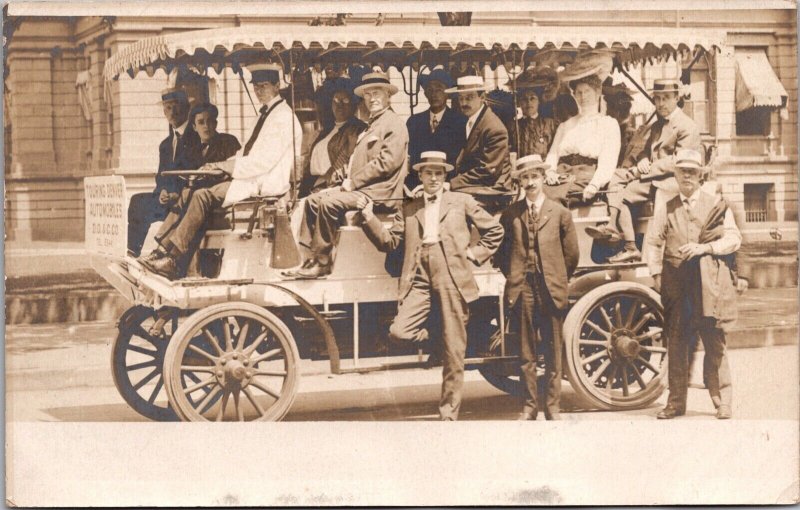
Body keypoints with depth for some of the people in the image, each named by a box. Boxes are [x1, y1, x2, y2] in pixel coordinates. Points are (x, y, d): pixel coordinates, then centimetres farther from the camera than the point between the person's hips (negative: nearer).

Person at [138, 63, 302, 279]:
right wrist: (223, 166, 5)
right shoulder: (265, 114, 22)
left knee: (203, 197, -23)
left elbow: (265, 161, -18)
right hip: (252, 179, 10)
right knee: (190, 195, -5)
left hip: (265, 184, -9)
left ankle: (172, 260, -21)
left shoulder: (283, 117, -10)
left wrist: (225, 166, -13)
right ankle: (165, 249, -12)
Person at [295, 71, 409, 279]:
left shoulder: (394, 123, -8)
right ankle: (313, 256, -1)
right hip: (360, 187, 10)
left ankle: (322, 262, -20)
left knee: (328, 203, -27)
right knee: (313, 200, 2)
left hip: (377, 191, -10)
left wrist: (353, 182, -16)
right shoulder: (373, 124, 23)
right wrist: (348, 180, 3)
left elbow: (386, 163, -19)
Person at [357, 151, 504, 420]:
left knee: (454, 350, -1)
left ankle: (449, 411, 9)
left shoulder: (462, 202, 13)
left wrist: (473, 254, 4)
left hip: (452, 281, -1)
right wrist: (369, 217, -2)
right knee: (398, 332, -20)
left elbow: (494, 231, 15)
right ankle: (430, 334, 13)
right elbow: (389, 241, 10)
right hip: (419, 282, 2)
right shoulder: (408, 209, 17)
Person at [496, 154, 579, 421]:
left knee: (553, 352, 3)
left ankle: (552, 406, 10)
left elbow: (571, 254, 10)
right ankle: (530, 404, 12)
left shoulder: (560, 213, 5)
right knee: (526, 352, 5)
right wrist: (512, 276, 8)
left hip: (550, 289, 0)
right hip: (521, 289, 1)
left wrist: (557, 279, 8)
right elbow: (501, 249, 14)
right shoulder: (511, 214, 6)